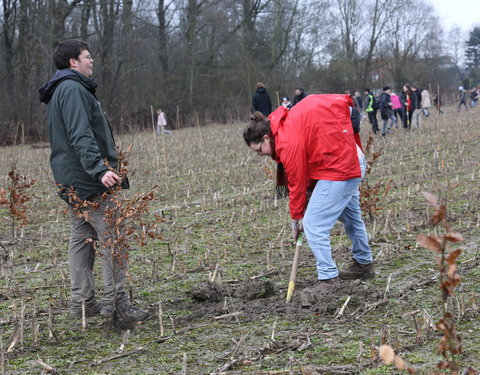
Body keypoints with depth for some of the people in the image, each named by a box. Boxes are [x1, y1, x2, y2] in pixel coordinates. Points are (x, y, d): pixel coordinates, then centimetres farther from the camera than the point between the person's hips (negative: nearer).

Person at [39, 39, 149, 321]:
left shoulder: (63, 90, 20)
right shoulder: (73, 89, -14)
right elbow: (81, 136, -26)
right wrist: (99, 169, -34)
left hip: (72, 181, 11)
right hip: (89, 181, -11)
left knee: (81, 240, 11)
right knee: (112, 240, -8)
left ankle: (82, 302, 15)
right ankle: (117, 301, -7)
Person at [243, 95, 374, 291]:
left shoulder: (289, 144, -23)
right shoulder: (287, 122, 4)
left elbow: (297, 184, -16)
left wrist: (295, 221, -4)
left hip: (337, 171, -11)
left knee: (313, 225, -11)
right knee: (351, 216, 26)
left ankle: (328, 278, -8)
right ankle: (364, 265, 44)